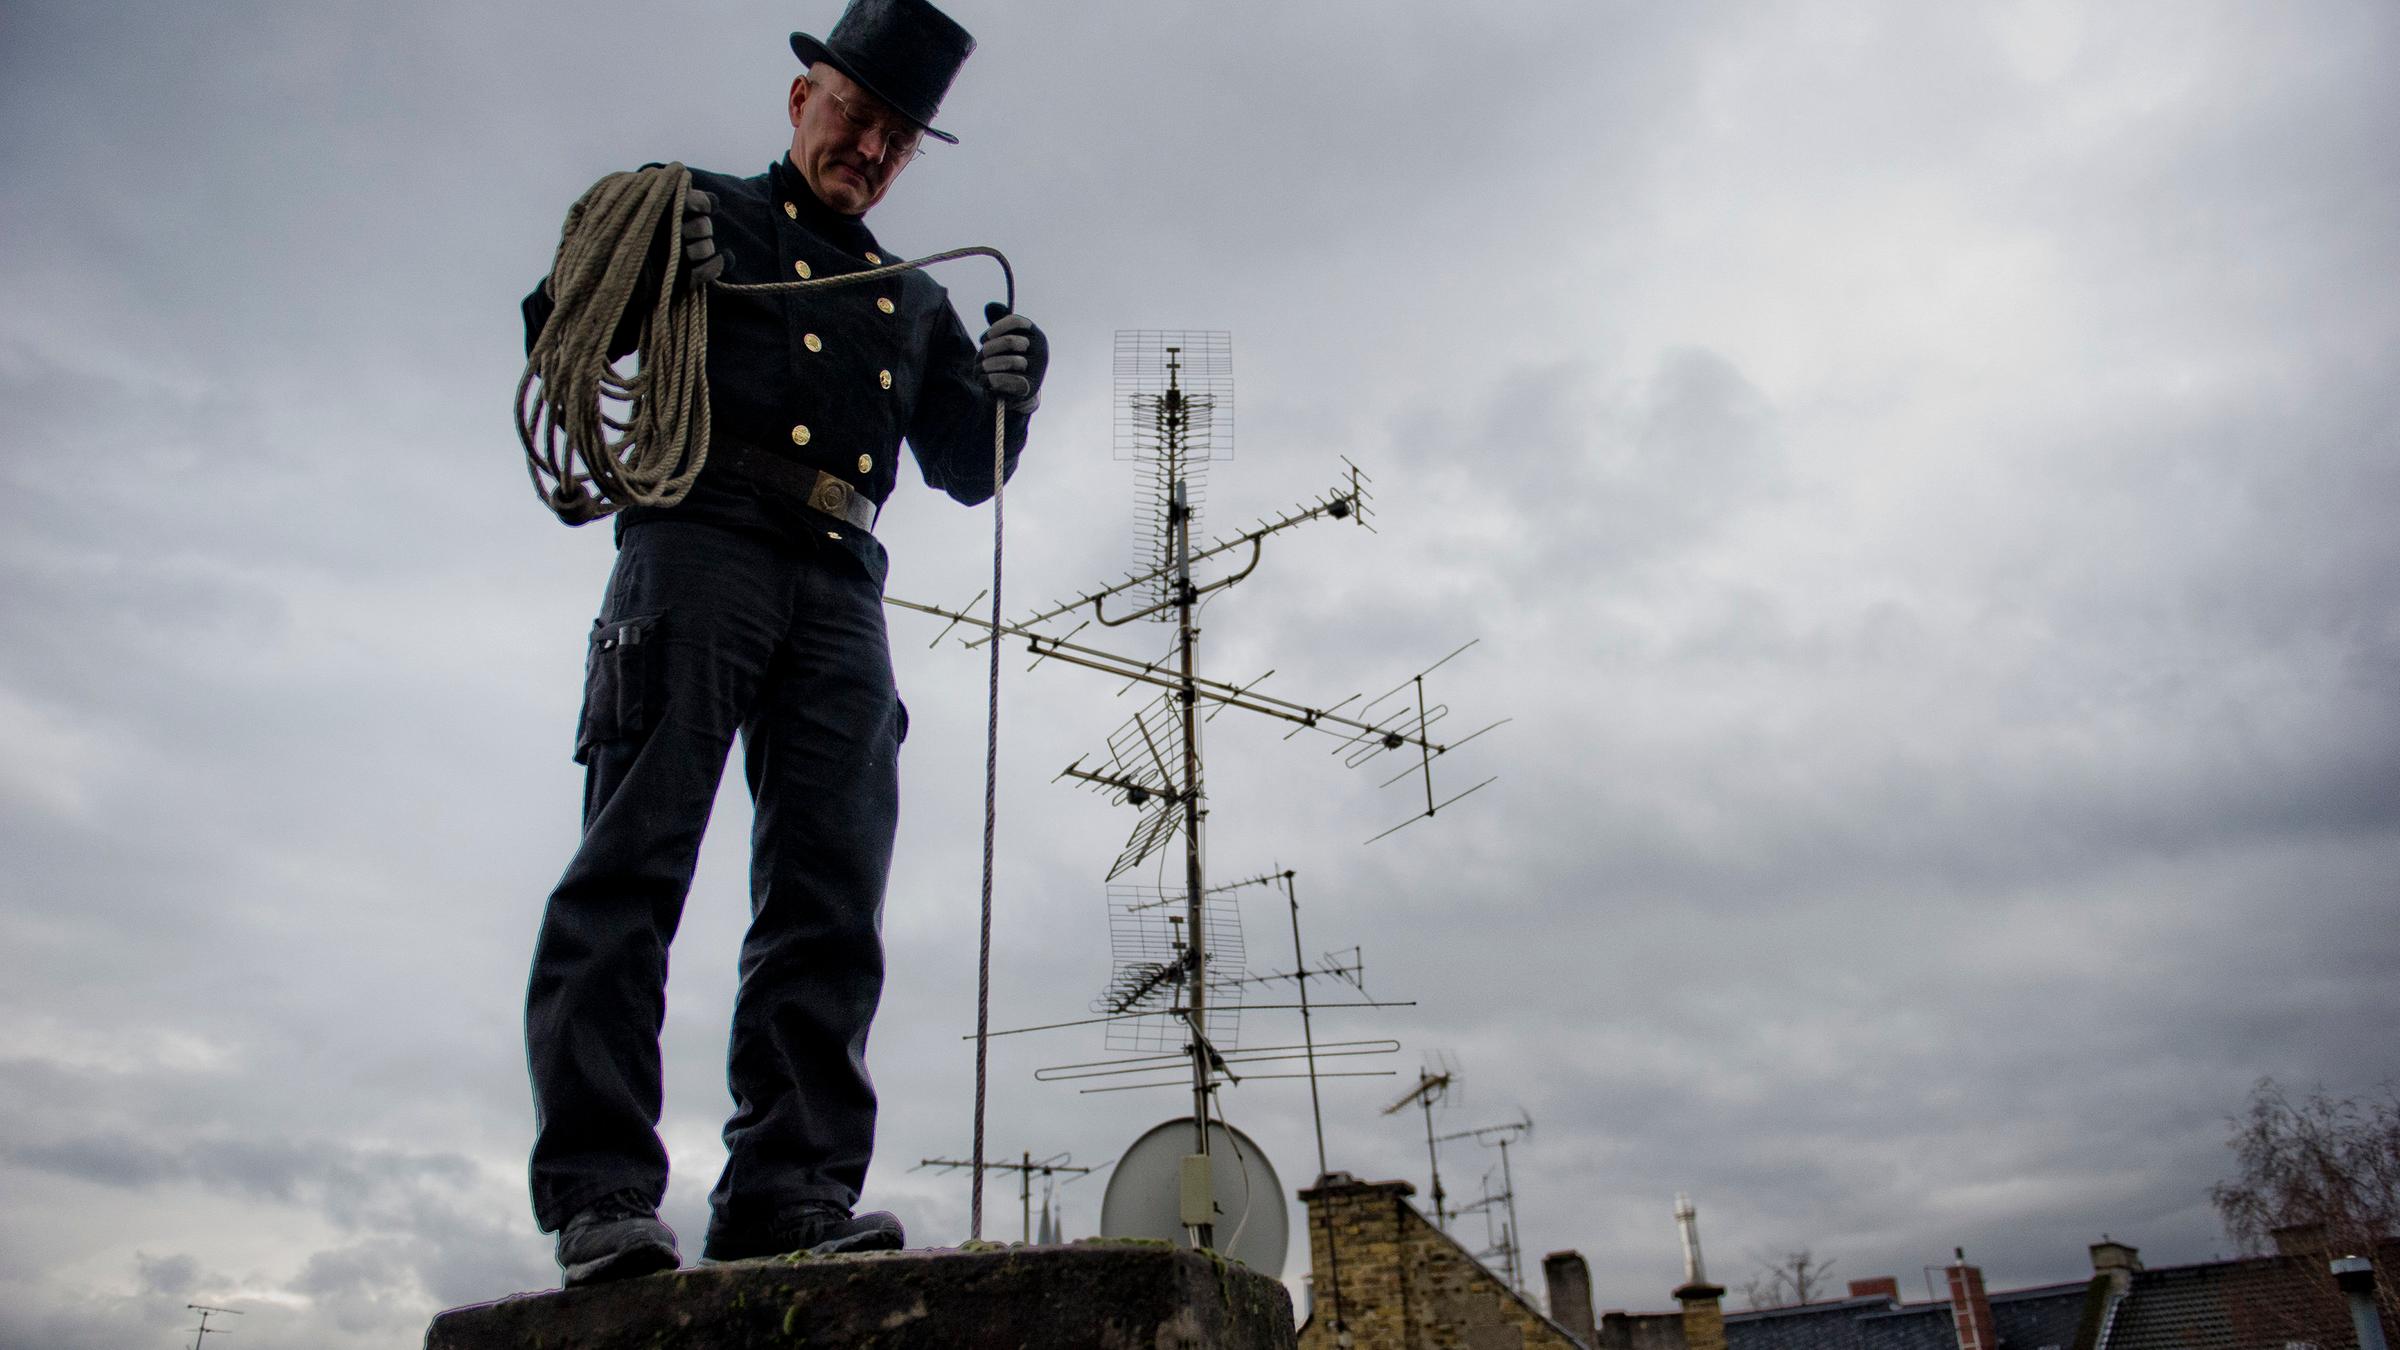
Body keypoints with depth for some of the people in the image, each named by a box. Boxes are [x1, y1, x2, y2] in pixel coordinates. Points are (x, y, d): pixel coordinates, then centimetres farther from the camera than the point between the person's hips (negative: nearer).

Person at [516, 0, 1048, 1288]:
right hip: (699, 541, -4)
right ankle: (598, 1190, -13)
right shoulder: (703, 211, 19)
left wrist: (1007, 392, -1)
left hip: (838, 587, 4)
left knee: (830, 889, -7)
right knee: (634, 860, -12)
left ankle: (790, 1188, -8)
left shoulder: (913, 299, 29)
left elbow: (967, 467, 21)